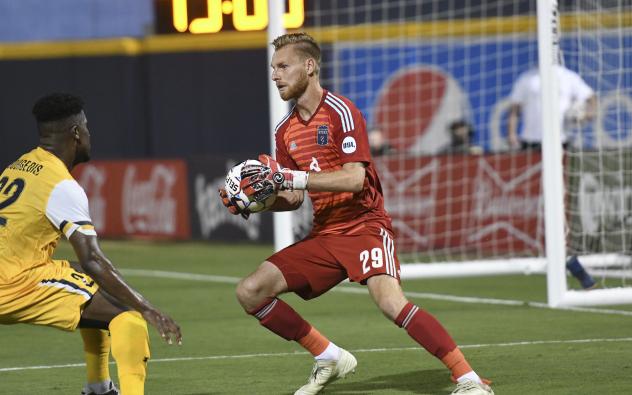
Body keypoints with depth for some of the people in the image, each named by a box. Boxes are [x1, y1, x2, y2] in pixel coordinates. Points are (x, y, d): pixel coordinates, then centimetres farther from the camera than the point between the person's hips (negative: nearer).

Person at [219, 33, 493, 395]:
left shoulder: (341, 111, -11)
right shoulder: (286, 131, 11)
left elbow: (354, 178, -23)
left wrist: (291, 177, -27)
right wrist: (255, 201, -2)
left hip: (363, 226, -8)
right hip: (324, 235, 8)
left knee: (392, 302, -30)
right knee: (251, 292, -4)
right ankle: (330, 359, 9)